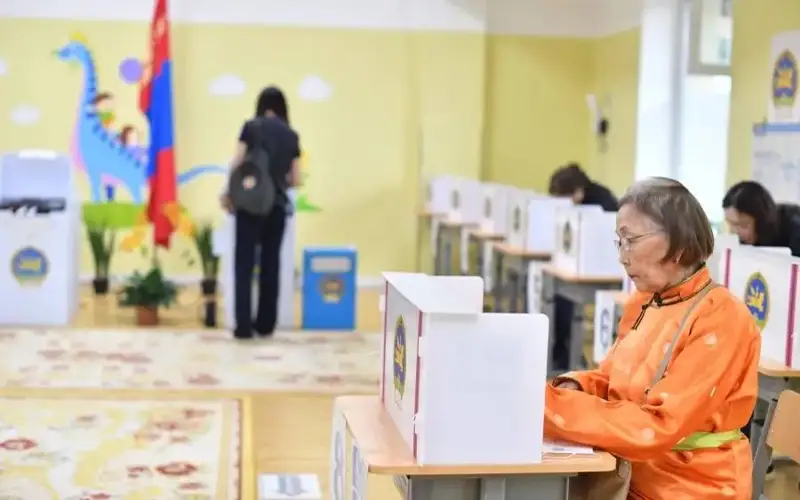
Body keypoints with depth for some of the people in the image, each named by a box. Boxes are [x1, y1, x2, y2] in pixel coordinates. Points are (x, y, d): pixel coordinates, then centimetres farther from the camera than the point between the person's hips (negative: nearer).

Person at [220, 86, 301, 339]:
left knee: (244, 263, 2)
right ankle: (266, 324, 15)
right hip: (278, 205, 3)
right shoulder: (291, 135, 7)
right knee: (271, 264, 10)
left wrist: (228, 194, 7)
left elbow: (237, 164, -5)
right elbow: (295, 180, 7)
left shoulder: (251, 127, 0)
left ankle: (243, 326, -2)